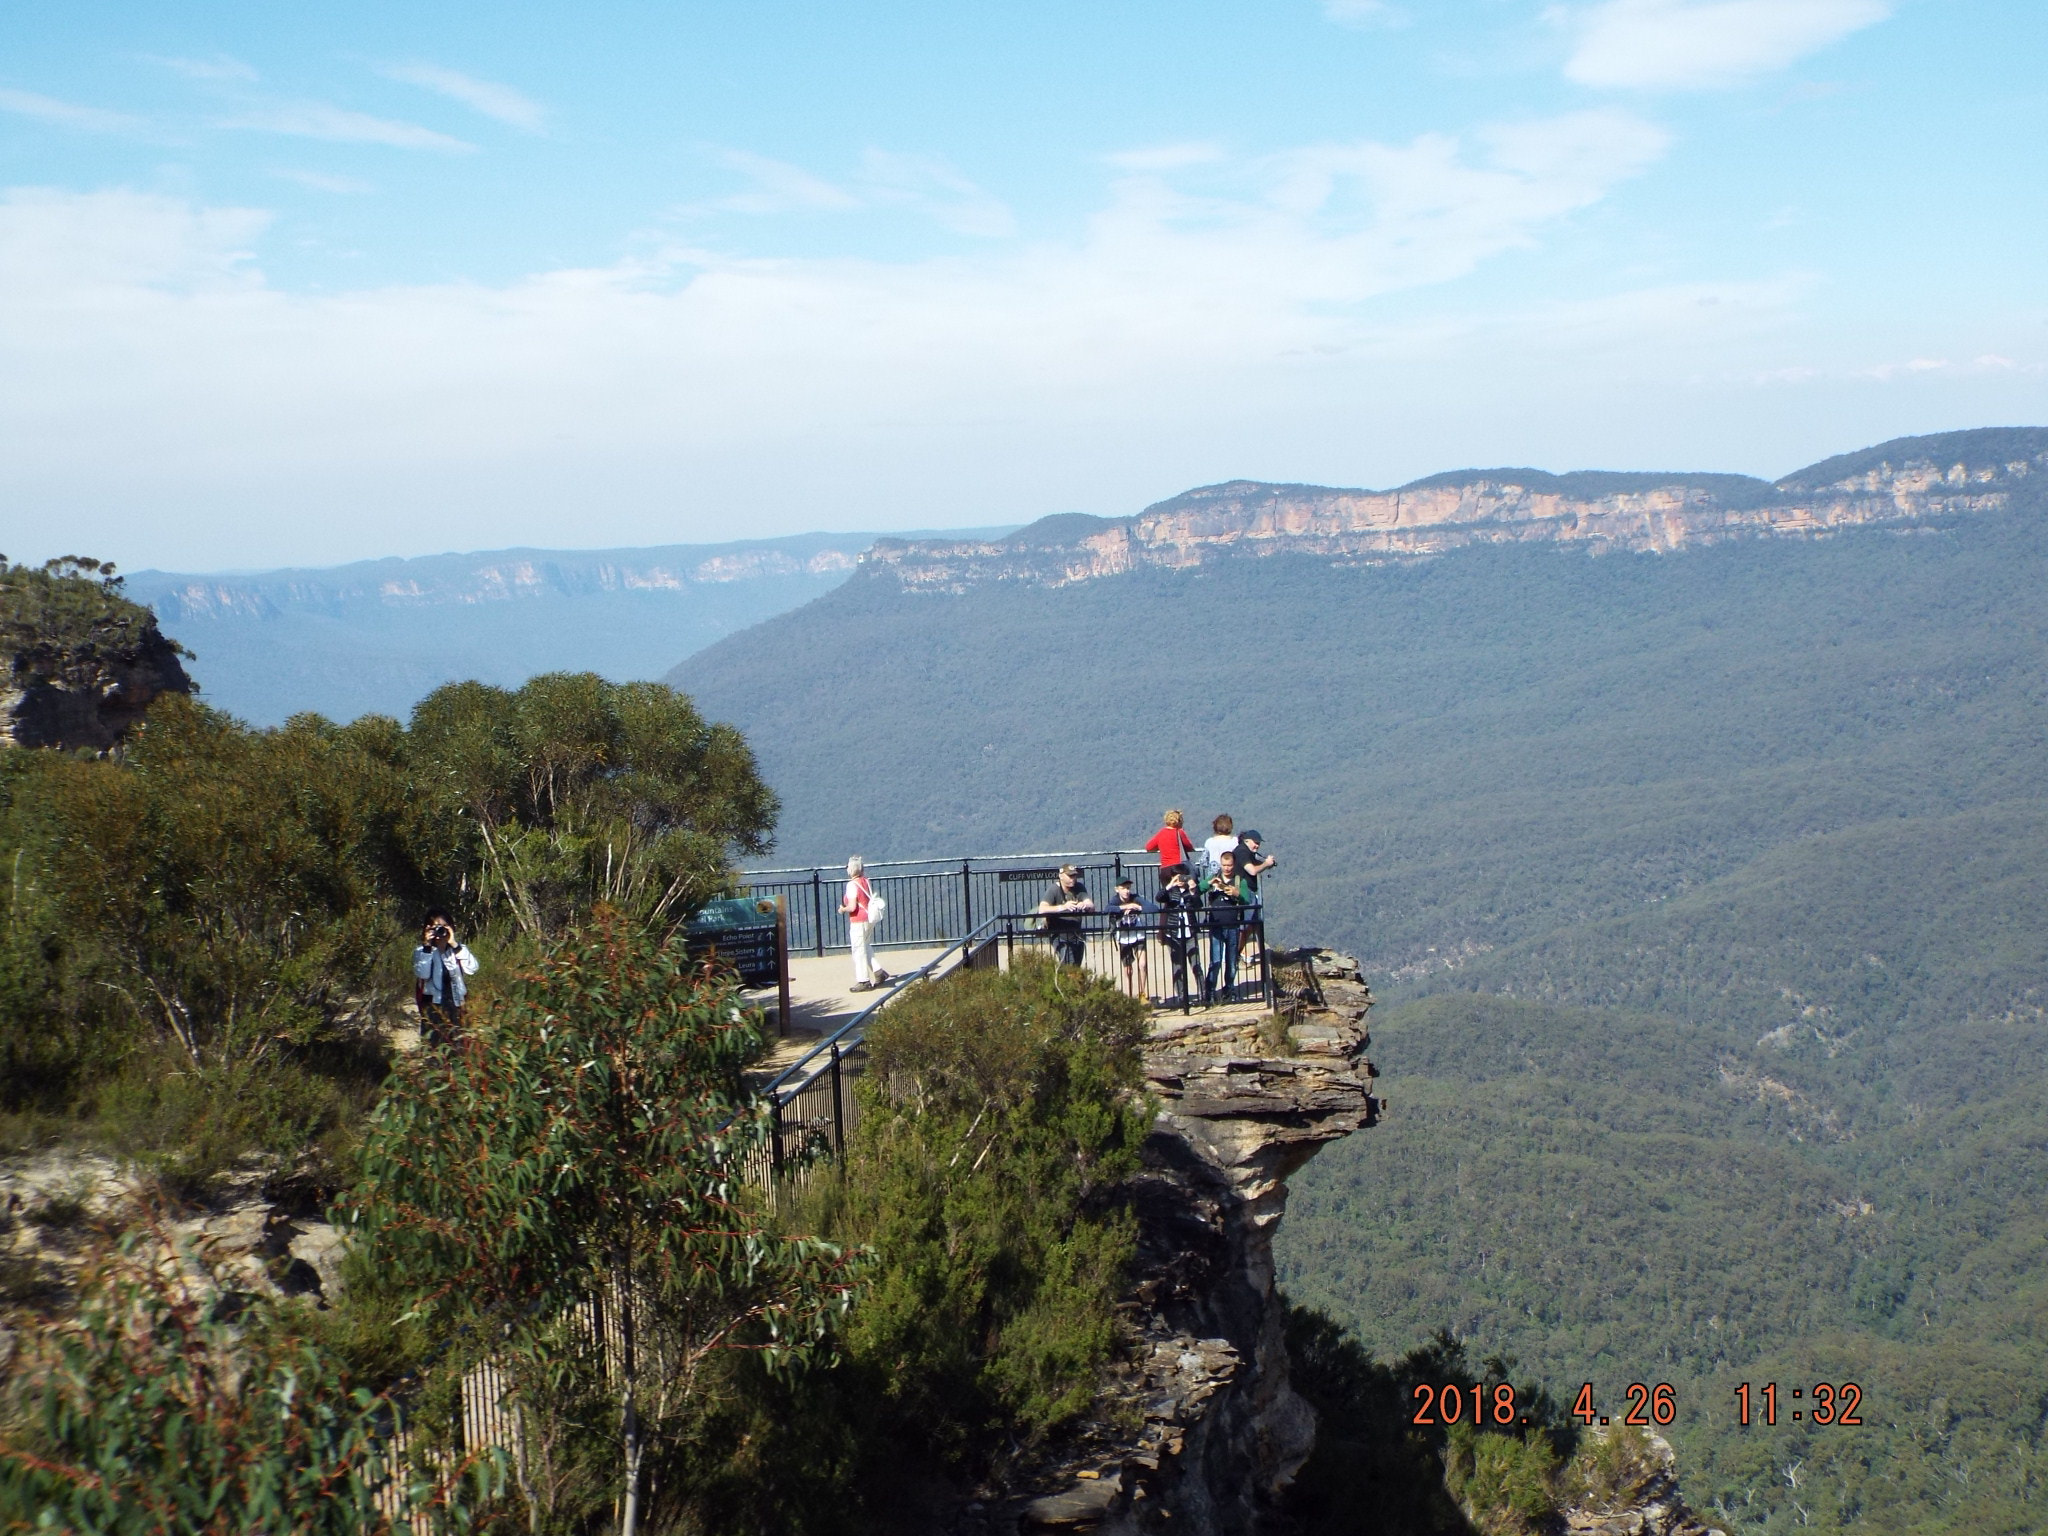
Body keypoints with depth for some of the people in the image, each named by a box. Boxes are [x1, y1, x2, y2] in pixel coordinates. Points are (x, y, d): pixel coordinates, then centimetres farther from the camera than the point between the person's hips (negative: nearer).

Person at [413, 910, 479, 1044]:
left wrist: (455, 945, -15)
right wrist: (427, 947, -20)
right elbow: (422, 974, -18)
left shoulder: (457, 949, 7)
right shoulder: (422, 951, 1)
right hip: (432, 1006, -3)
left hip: (454, 1004, 3)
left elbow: (472, 969, -11)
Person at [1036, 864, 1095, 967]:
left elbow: (1092, 907, -6)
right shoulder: (1053, 889, -12)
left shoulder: (1079, 888, 4)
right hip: (1059, 936, -6)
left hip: (1076, 936, 6)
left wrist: (1085, 905, -31)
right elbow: (1042, 909, -27)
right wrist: (1063, 907, -40)